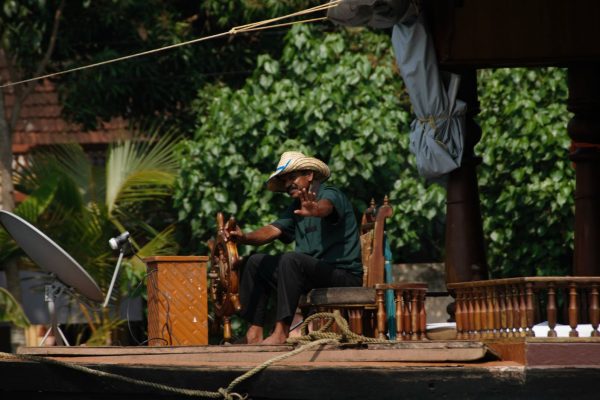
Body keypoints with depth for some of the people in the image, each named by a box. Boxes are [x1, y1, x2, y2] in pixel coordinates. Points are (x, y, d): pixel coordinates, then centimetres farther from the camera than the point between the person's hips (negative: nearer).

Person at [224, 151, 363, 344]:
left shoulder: (331, 194, -9)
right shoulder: (296, 206, 16)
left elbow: (326, 207, -35)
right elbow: (273, 230, 1)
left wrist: (315, 210, -59)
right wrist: (244, 237, -19)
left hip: (345, 275, -9)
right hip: (312, 275, 9)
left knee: (292, 259, -32)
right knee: (256, 262, 9)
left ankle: (281, 331, -35)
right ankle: (254, 332, 0)